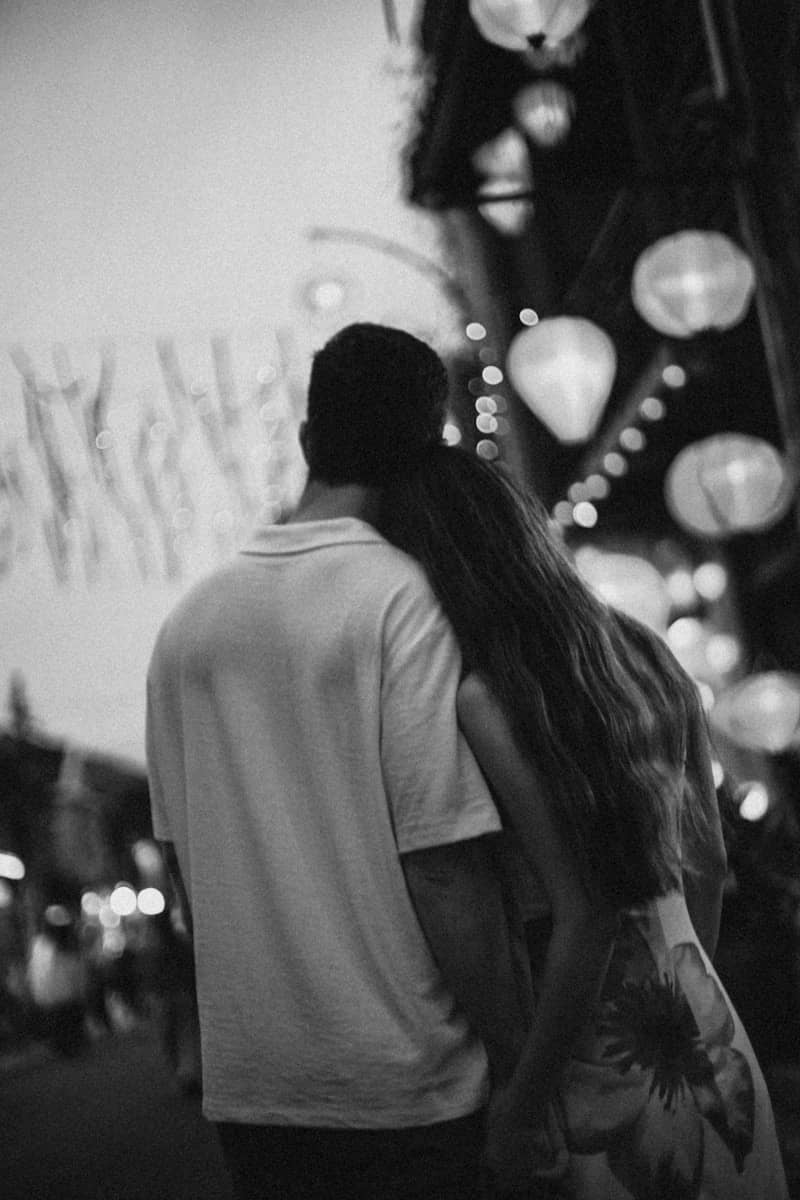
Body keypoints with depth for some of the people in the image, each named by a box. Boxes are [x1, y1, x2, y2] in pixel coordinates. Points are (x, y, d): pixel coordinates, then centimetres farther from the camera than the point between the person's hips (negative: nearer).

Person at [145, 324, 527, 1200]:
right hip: (399, 1083, -5)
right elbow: (442, 867, -17)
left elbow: (181, 858, 11)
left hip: (243, 1083, 5)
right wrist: (515, 1053, -7)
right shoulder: (400, 598, -13)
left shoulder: (187, 620, 5)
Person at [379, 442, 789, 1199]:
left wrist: (520, 1103, -13)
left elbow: (585, 921, -19)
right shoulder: (644, 657, 4)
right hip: (708, 1047, 7)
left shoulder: (486, 704, -17)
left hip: (596, 1071, -7)